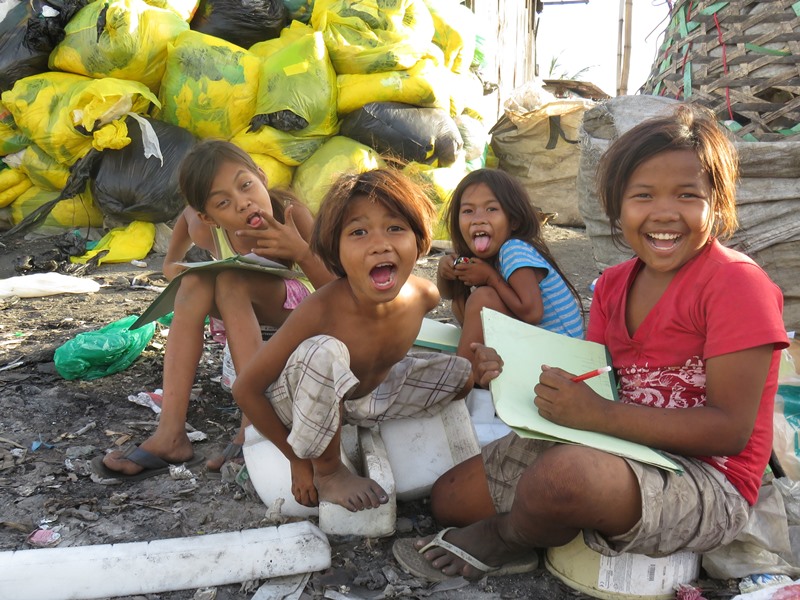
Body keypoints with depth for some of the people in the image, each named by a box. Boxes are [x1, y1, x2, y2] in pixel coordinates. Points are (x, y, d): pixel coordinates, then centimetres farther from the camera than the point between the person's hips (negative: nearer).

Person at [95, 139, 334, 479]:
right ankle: (170, 434, -27)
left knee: (231, 278, -29)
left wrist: (300, 251, -40)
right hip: (244, 313, 4)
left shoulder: (290, 212, -26)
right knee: (195, 282, -25)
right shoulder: (200, 224, -18)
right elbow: (170, 267, 5)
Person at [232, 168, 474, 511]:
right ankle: (329, 471, -13)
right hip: (299, 404, -6)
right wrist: (298, 461, -19)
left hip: (373, 392, 6)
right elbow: (245, 390, -25)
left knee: (463, 375, 1)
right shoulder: (321, 311, -35)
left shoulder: (424, 295, -19)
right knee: (325, 351, -37)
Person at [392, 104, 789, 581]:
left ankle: (505, 537, -6)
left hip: (709, 486, -6)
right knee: (449, 498, 8)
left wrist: (599, 415, -28)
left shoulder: (737, 282, -16)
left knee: (567, 472, -38)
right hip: (619, 456, 7)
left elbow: (731, 429, -20)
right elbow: (593, 384, 5)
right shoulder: (614, 284, 6)